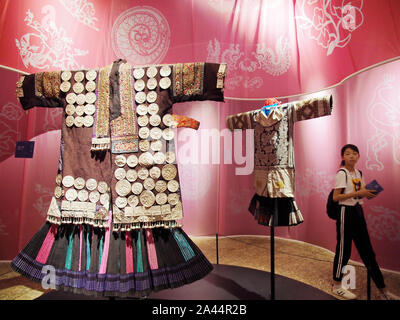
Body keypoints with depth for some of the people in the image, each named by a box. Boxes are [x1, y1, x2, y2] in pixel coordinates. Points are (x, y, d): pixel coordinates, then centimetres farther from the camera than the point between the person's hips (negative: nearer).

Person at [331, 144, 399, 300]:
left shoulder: (359, 173, 11)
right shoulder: (341, 173, -11)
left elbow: (359, 194, 18)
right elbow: (335, 197, -16)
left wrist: (367, 193, -2)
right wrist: (357, 193, -21)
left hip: (358, 211, 7)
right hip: (346, 212, -7)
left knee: (367, 251, 13)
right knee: (344, 249, 1)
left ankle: (382, 290, 24)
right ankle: (337, 286, 18)